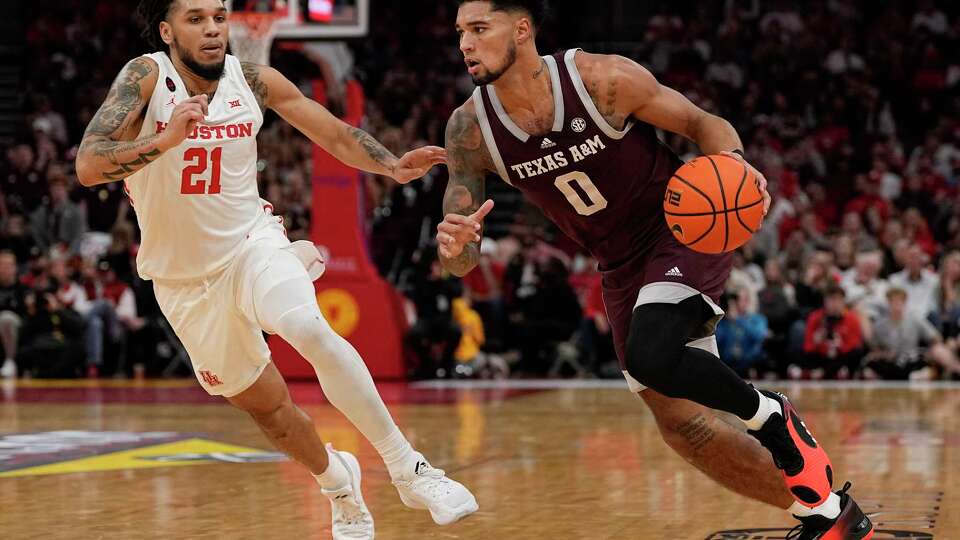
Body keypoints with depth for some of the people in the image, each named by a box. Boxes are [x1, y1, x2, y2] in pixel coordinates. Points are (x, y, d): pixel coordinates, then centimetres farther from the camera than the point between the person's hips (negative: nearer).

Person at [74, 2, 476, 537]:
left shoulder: (254, 80, -7)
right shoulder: (146, 77, -16)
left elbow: (336, 133, 3)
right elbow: (88, 166, -27)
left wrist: (393, 165, -16)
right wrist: (165, 140, -42)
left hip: (252, 243, 0)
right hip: (184, 277, 0)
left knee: (312, 332, -30)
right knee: (267, 406, 10)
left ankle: (410, 470, -22)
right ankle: (338, 481, 40)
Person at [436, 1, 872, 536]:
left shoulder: (602, 79, -21)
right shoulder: (470, 128, -11)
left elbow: (703, 122, -8)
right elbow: (463, 262, -9)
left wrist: (733, 162, -31)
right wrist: (454, 245, -34)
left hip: (687, 230, -6)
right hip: (623, 266, 6)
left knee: (650, 356, -33)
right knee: (681, 424, 3)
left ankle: (772, 417, -5)